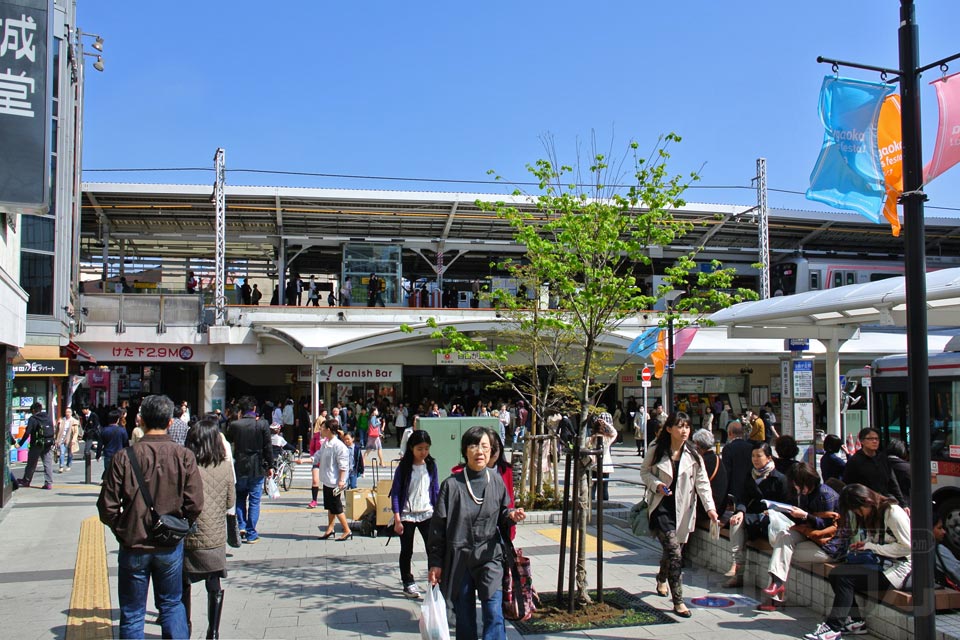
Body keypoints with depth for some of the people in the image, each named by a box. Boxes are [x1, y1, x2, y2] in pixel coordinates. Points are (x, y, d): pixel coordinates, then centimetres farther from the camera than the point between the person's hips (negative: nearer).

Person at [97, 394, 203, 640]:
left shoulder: (124, 457, -12)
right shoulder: (184, 456, -12)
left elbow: (107, 507, -9)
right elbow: (195, 505, -11)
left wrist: (123, 531, 9)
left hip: (133, 546, -1)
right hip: (171, 546, 1)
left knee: (132, 613, 13)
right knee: (172, 605, 20)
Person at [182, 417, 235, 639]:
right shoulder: (225, 466, -6)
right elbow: (231, 502, 4)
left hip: (188, 538, -2)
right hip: (216, 538, 2)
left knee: (183, 586, 16)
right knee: (214, 587, 13)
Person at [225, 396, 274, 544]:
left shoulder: (234, 425, -7)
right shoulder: (263, 424, -10)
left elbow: (228, 441, 11)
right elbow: (268, 447, -6)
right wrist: (270, 466, 5)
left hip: (239, 468, 1)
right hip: (257, 468, -1)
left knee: (240, 497, 21)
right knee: (254, 500, 6)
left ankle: (241, 526, 10)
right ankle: (251, 534, 8)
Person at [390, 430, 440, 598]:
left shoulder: (431, 465, 1)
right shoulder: (403, 468, -8)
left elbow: (436, 490, 8)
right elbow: (395, 493, -6)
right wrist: (397, 520, -10)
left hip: (427, 514, 2)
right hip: (407, 515, -1)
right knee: (406, 551, 11)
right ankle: (408, 584, 26)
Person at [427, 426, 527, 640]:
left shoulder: (496, 481, 0)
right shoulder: (452, 485, -8)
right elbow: (438, 526, -3)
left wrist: (511, 516, -9)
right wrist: (435, 562, -3)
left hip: (490, 557, 1)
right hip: (458, 559, -1)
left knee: (494, 612, -11)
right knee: (464, 618, 8)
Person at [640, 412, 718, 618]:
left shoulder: (693, 455, 0)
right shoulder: (656, 450, -4)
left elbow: (702, 482, -2)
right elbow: (644, 471, 7)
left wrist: (710, 507, -13)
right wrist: (656, 484, -12)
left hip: (682, 509, 3)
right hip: (661, 506, -3)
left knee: (674, 551, 14)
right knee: (674, 551, -16)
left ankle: (662, 579, 48)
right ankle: (678, 601, -9)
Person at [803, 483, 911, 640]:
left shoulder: (892, 512, -13)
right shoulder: (861, 515, 13)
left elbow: (907, 547, -16)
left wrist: (871, 547, -14)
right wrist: (859, 547, -2)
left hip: (897, 567, -8)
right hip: (876, 563, 8)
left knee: (844, 577, -24)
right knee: (834, 574, -15)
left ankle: (833, 627, -18)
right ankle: (855, 621, -9)